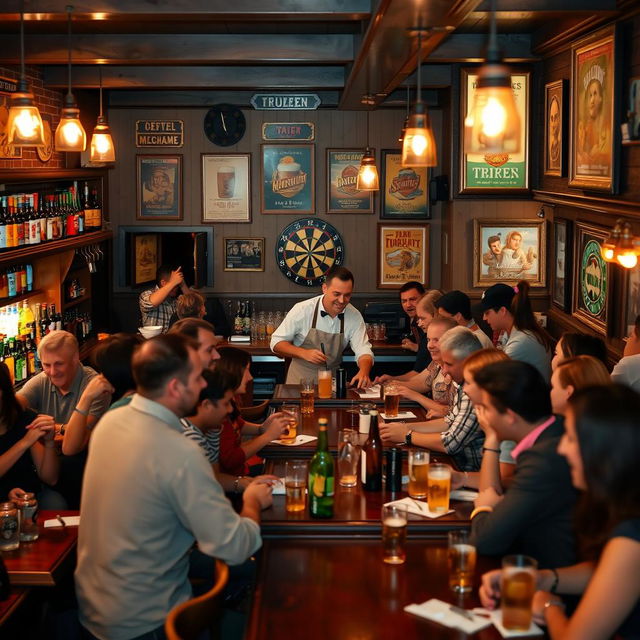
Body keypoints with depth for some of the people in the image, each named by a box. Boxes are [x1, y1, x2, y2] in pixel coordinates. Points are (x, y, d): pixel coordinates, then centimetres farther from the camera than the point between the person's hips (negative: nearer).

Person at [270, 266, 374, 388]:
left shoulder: (354, 316, -4)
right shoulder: (302, 310, -11)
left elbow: (363, 351, -7)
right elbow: (276, 343, -4)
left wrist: (363, 372, -29)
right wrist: (304, 353, -20)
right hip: (300, 379, -2)